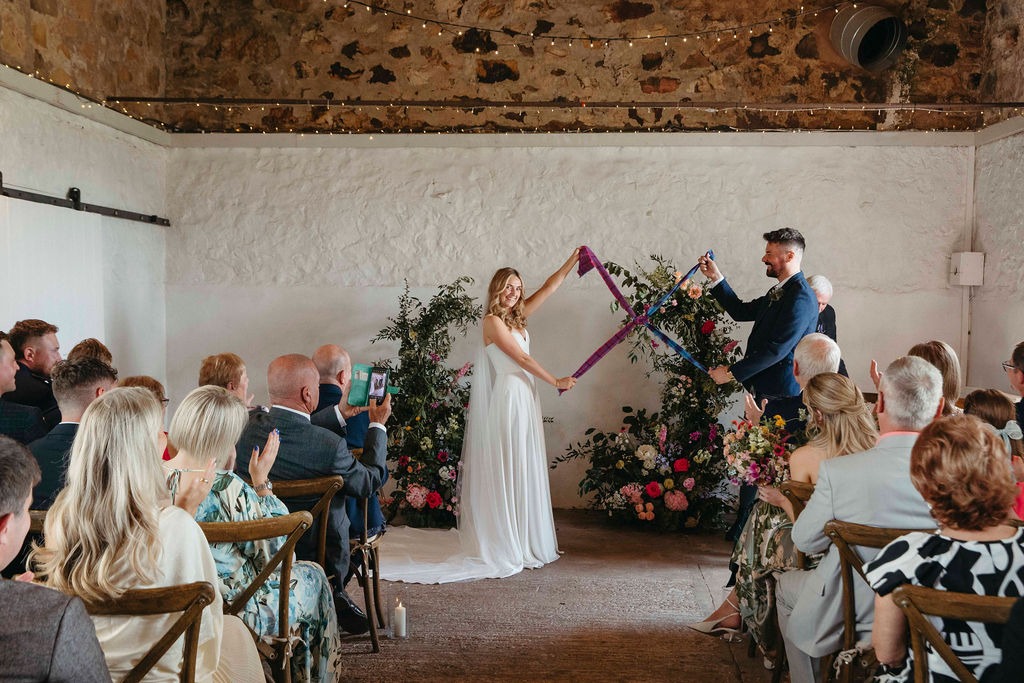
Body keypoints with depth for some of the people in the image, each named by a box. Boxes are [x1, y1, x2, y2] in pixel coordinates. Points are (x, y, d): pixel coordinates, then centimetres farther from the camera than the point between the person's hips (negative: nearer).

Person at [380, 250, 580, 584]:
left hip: (525, 399, 8)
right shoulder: (493, 321, -8)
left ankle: (522, 539, 16)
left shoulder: (517, 316, 14)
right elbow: (522, 359, -9)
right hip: (508, 397, -8)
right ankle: (505, 543, 0)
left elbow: (549, 286, 16)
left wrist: (573, 261, 12)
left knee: (523, 470, 10)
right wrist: (557, 382, -3)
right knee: (505, 470, -5)